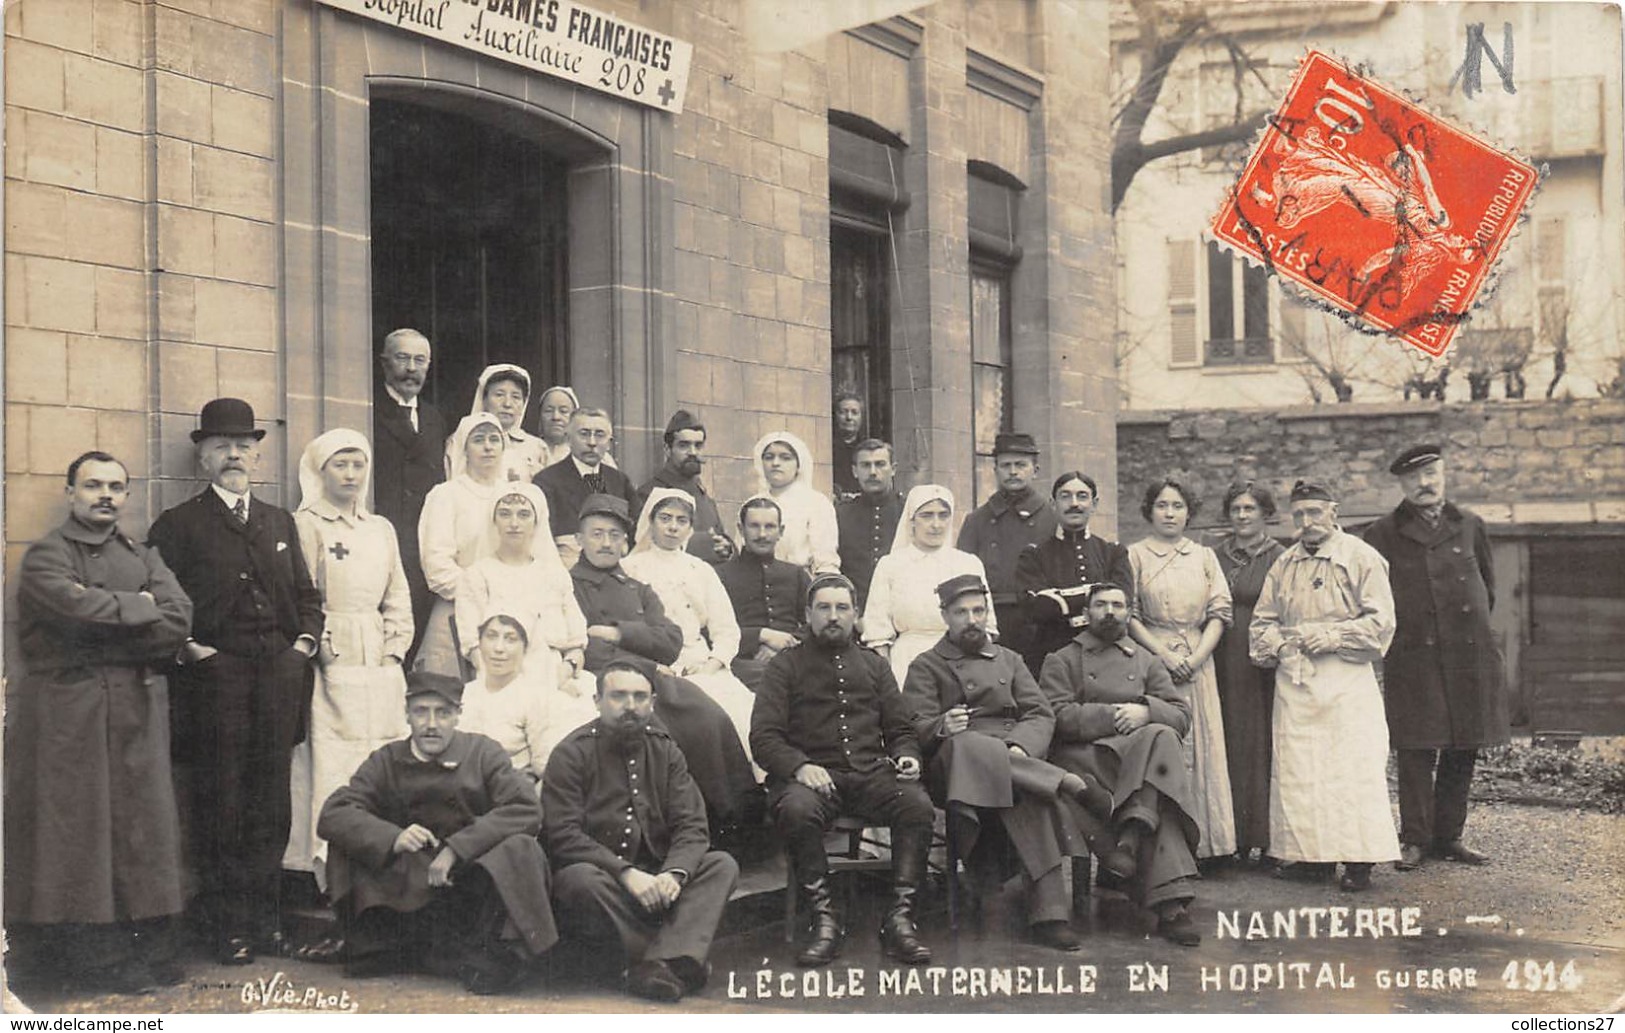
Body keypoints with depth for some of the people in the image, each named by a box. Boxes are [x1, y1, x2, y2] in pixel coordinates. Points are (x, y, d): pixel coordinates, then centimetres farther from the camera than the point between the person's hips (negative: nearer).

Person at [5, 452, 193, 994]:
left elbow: (178, 621, 0)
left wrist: (104, 636, -9)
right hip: (66, 711, -5)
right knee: (75, 827, -3)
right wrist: (140, 608, -5)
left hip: (137, 709, 5)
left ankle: (145, 947, 8)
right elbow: (77, 608, -19)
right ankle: (90, 956, 1)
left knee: (140, 822, 4)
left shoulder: (144, 558, 16)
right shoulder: (46, 554, 1)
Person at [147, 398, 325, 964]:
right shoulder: (177, 525, 2)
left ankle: (266, 917, 17)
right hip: (214, 679, -4)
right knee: (219, 806, 0)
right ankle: (227, 927, 8)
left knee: (270, 804, 8)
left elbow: (306, 594, 21)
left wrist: (304, 641, 6)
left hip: (279, 678, 4)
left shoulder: (280, 521, 18)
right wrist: (189, 648, -14)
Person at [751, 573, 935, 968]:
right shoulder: (786, 665, 14)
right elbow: (763, 736, 3)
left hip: (871, 772, 3)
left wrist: (906, 756, -2)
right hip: (811, 774, -3)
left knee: (918, 805, -29)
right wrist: (799, 766, -16)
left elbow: (900, 729, 23)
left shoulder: (874, 666, 25)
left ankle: (899, 917, -25)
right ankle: (824, 919, -26)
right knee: (797, 810, -37)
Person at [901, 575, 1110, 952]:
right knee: (972, 747, -41)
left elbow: (1041, 715, 13)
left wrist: (1020, 747, -10)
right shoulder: (926, 667, 17)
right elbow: (916, 729, 1)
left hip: (1016, 755, 2)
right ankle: (1073, 785, -36)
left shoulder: (1008, 660, 27)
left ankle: (1048, 915, -41)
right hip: (953, 763, -2)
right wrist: (942, 727, -24)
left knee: (1031, 797, -36)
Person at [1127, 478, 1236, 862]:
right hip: (1151, 660, -3)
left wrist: (1196, 657, -7)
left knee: (1201, 747, 0)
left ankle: (1201, 842, 3)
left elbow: (1220, 612, 8)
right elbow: (1129, 616, -2)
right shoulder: (1135, 555, 4)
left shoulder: (1204, 556, 14)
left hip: (1199, 664, 3)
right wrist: (1164, 654, -12)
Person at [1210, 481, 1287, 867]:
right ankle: (1231, 836, 9)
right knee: (1227, 744, 3)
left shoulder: (1279, 558, 1)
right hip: (1223, 662, 3)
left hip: (1261, 662, -3)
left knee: (1261, 744, -1)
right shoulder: (1215, 555, 12)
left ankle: (1262, 836, 5)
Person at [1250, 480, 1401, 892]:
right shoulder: (1284, 565, 15)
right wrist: (1278, 644, 0)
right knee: (1296, 770, 2)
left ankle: (1358, 860, -4)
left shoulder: (1362, 558, 0)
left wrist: (1333, 637, -13)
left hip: (1346, 678, -5)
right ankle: (1313, 855, 9)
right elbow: (1262, 621, 20)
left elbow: (1380, 622, -5)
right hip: (1294, 681, 5)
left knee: (1353, 766, -8)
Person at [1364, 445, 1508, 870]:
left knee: (1462, 752, 6)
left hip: (1471, 655, 3)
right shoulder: (1383, 535, 4)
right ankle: (1415, 840, 2)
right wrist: (1394, 633, 1)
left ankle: (1448, 836, 16)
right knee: (1417, 751, -5)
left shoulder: (1469, 525, 12)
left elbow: (1487, 584, 22)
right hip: (1413, 657, -3)